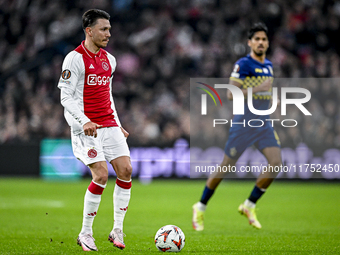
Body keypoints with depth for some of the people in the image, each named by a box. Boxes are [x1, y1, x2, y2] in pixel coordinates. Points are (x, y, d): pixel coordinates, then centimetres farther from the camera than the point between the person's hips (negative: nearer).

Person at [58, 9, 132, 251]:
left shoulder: (109, 59, 14)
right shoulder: (75, 59, -8)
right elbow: (66, 97, -11)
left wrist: (118, 125, 18)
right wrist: (84, 121, -24)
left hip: (109, 125, 7)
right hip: (86, 128, -7)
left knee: (126, 170, -6)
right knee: (101, 175, -16)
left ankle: (117, 231, 4)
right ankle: (85, 234, -1)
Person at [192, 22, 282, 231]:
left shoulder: (269, 66, 14)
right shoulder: (243, 64, -10)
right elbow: (231, 94, -18)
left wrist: (270, 97, 11)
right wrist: (258, 89, -24)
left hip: (264, 123, 6)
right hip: (243, 124, -6)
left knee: (276, 162, -13)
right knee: (226, 166, -1)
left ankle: (249, 206, 2)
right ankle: (200, 208, 16)